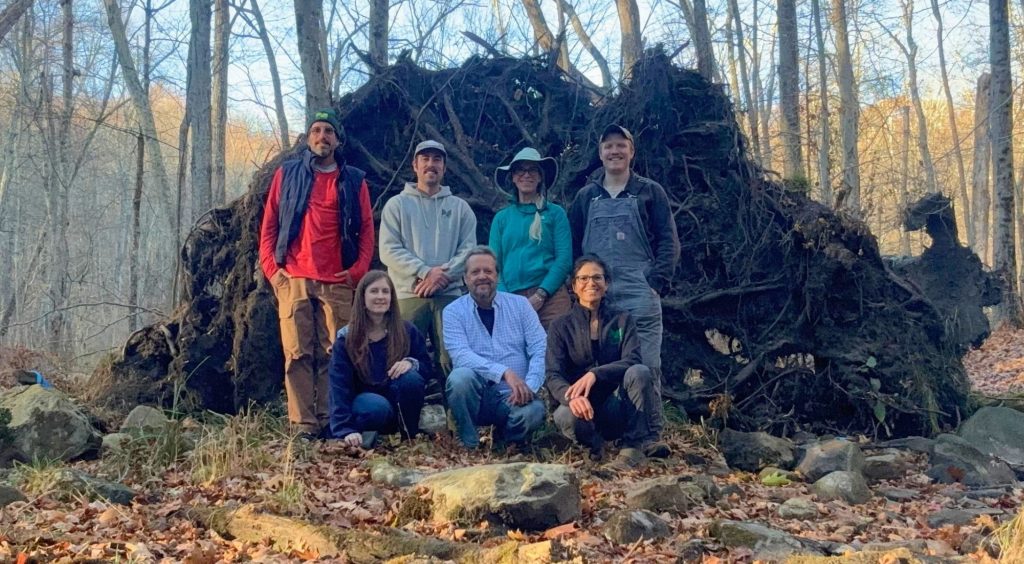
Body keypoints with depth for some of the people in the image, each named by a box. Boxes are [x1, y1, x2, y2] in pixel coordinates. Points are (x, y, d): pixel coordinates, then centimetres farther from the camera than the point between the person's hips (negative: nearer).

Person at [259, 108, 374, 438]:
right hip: (293, 279, 0)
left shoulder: (354, 180, 13)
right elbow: (268, 225, 10)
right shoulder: (287, 174, 13)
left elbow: (367, 229, 10)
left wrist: (358, 270, -2)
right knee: (298, 354, -4)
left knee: (333, 355, -1)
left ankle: (330, 420, 4)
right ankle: (302, 423, -2)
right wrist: (271, 268, 0)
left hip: (338, 283, 0)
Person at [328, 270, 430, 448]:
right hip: (365, 399, -3)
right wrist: (346, 430, -28)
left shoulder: (407, 331, -2)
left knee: (411, 378, -31)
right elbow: (339, 386, -15)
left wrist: (411, 363, -26)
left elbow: (427, 367, 0)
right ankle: (366, 432, -6)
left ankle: (410, 437, -13)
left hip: (399, 401, 3)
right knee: (377, 408, -39)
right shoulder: (346, 338, -8)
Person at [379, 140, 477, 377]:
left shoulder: (460, 207, 15)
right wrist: (425, 272, -13)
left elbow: (468, 248, 5)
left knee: (451, 361, -5)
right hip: (408, 295, -1)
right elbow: (389, 250, -1)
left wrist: (442, 274, -11)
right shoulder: (397, 204, 10)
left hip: (449, 295, 1)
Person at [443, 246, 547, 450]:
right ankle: (468, 445, -10)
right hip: (475, 395, -1)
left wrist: (529, 387, -18)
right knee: (460, 376, -33)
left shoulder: (520, 305, 7)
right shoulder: (453, 311, 1)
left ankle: (503, 440, 4)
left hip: (513, 397, 1)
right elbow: (460, 355, -15)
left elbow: (540, 350, -1)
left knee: (534, 410, -32)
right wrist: (505, 372, -27)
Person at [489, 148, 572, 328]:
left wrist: (541, 294, -10)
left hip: (550, 297, -2)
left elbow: (564, 259, 0)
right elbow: (494, 264, 10)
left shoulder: (555, 213, 9)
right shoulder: (501, 218, 16)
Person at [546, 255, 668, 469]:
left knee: (639, 372, -29)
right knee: (565, 417, -35)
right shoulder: (561, 327, 4)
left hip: (617, 404, 1)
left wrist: (595, 374, -30)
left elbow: (632, 361, -11)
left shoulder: (622, 320, 6)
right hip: (584, 406, -1)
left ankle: (636, 444, -20)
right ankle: (594, 444, -3)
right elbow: (553, 377, -8)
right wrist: (572, 396, -32)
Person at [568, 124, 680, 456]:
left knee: (645, 365, -8)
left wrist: (657, 282, -9)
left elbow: (668, 241, 3)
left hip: (640, 295, -3)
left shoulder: (650, 192, 8)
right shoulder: (586, 197, 16)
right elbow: (573, 245, 17)